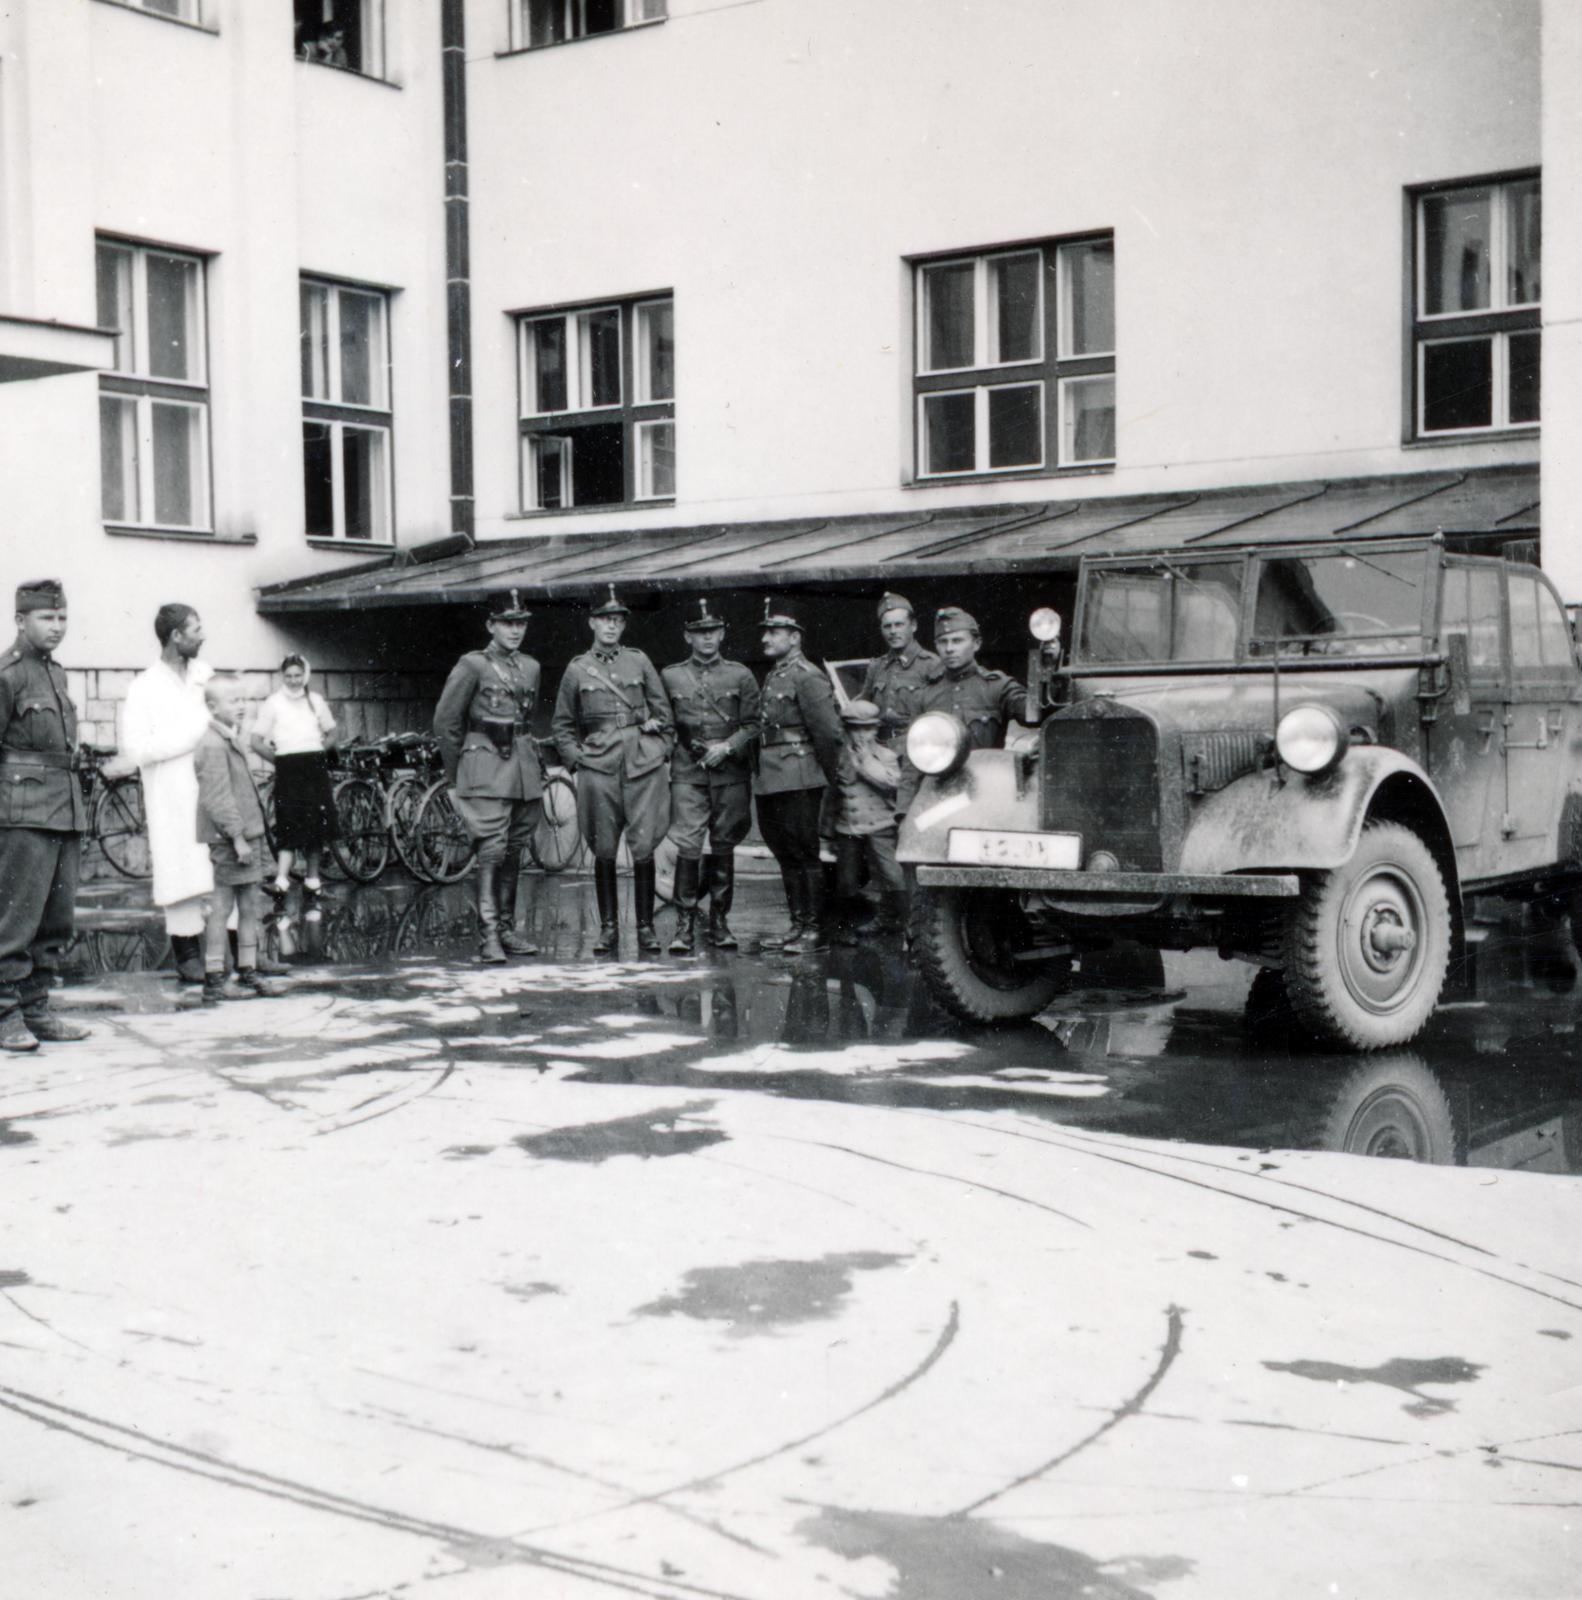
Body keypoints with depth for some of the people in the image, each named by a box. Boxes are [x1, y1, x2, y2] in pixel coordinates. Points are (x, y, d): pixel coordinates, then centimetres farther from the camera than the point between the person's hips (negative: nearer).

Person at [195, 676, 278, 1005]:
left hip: (249, 835, 10)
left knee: (251, 908, 13)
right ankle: (214, 981, 0)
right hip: (227, 840, -10)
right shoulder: (212, 746, -16)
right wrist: (237, 837, -23)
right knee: (220, 909, -4)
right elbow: (219, 798, -21)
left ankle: (248, 972, 21)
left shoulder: (232, 740, 16)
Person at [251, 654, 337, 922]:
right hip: (288, 770, -4)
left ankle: (311, 889, 15)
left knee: (316, 830, 5)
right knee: (290, 829, -14)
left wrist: (317, 753, 9)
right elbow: (257, 742, -2)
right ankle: (280, 885, -19)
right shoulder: (273, 704, -1)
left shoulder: (315, 701, 10)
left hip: (315, 767, 4)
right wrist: (279, 758, -1)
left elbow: (330, 732, 22)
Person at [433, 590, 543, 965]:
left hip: (524, 766, 6)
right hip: (487, 765, -6)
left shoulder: (530, 668, 13)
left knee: (514, 851, 8)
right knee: (492, 851, -12)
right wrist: (455, 775, 2)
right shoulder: (472, 666, -4)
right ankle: (489, 936, -14)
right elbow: (445, 722, -1)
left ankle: (507, 928, 16)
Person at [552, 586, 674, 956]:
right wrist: (576, 758, 3)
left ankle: (645, 927, 5)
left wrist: (663, 752, 5)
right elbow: (562, 725, 14)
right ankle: (608, 927, 11)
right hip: (599, 768, 0)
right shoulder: (577, 669, 8)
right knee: (604, 852, 1)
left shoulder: (639, 661, 9)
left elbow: (664, 712, 13)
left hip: (643, 764, 0)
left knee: (644, 851, -4)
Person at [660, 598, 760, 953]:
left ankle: (719, 922, 15)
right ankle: (685, 925, -7)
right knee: (688, 845, -11)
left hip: (730, 771, 1)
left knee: (724, 846, 6)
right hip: (688, 772, -1)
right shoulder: (670, 677, 7)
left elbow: (752, 724, 3)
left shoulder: (740, 676, 6)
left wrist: (727, 746, -10)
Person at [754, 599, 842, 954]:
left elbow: (829, 732, -13)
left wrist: (830, 777, -8)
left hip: (798, 781, -9)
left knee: (804, 854, -6)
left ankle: (816, 929, -1)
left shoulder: (807, 678, -10)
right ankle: (798, 924, 17)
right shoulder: (772, 677, 18)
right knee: (785, 855, 11)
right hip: (770, 783, 9)